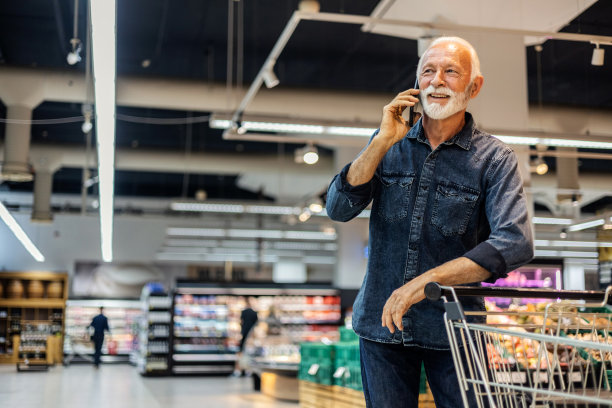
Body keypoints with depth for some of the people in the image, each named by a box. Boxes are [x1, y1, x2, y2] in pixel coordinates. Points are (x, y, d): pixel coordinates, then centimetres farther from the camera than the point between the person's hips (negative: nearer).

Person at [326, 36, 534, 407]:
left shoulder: (495, 159, -5)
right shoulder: (388, 144, 5)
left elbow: (515, 244, -18)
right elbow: (339, 209, -5)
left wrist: (427, 281, -25)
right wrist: (383, 141, -14)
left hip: (453, 327, -2)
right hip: (382, 322, 2)